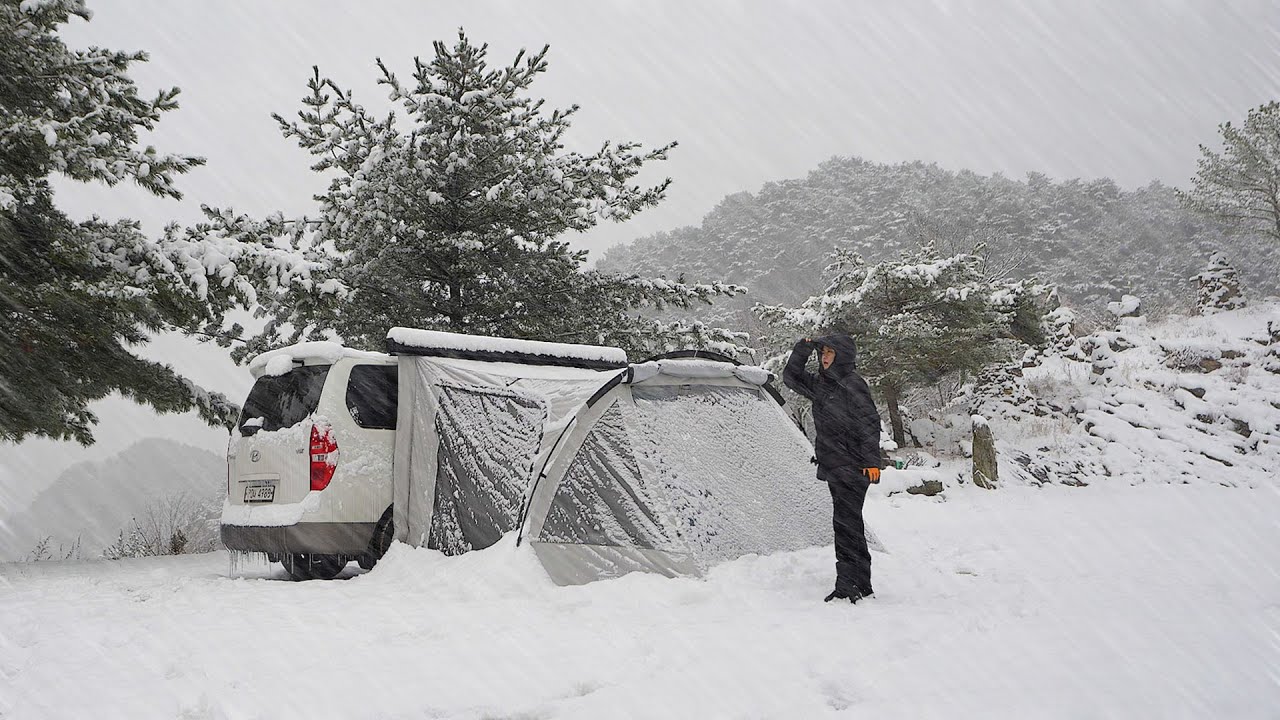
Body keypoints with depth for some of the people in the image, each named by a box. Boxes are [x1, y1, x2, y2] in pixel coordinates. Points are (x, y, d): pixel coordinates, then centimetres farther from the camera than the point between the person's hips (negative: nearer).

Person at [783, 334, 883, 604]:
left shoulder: (852, 384, -9)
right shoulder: (821, 385, 15)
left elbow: (870, 423, -13)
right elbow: (791, 377, 22)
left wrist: (872, 461, -20)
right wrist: (803, 349, 9)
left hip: (852, 467, -9)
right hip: (834, 467, 9)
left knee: (846, 523, -11)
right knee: (848, 525, 13)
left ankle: (849, 586, -9)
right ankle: (860, 586, 22)